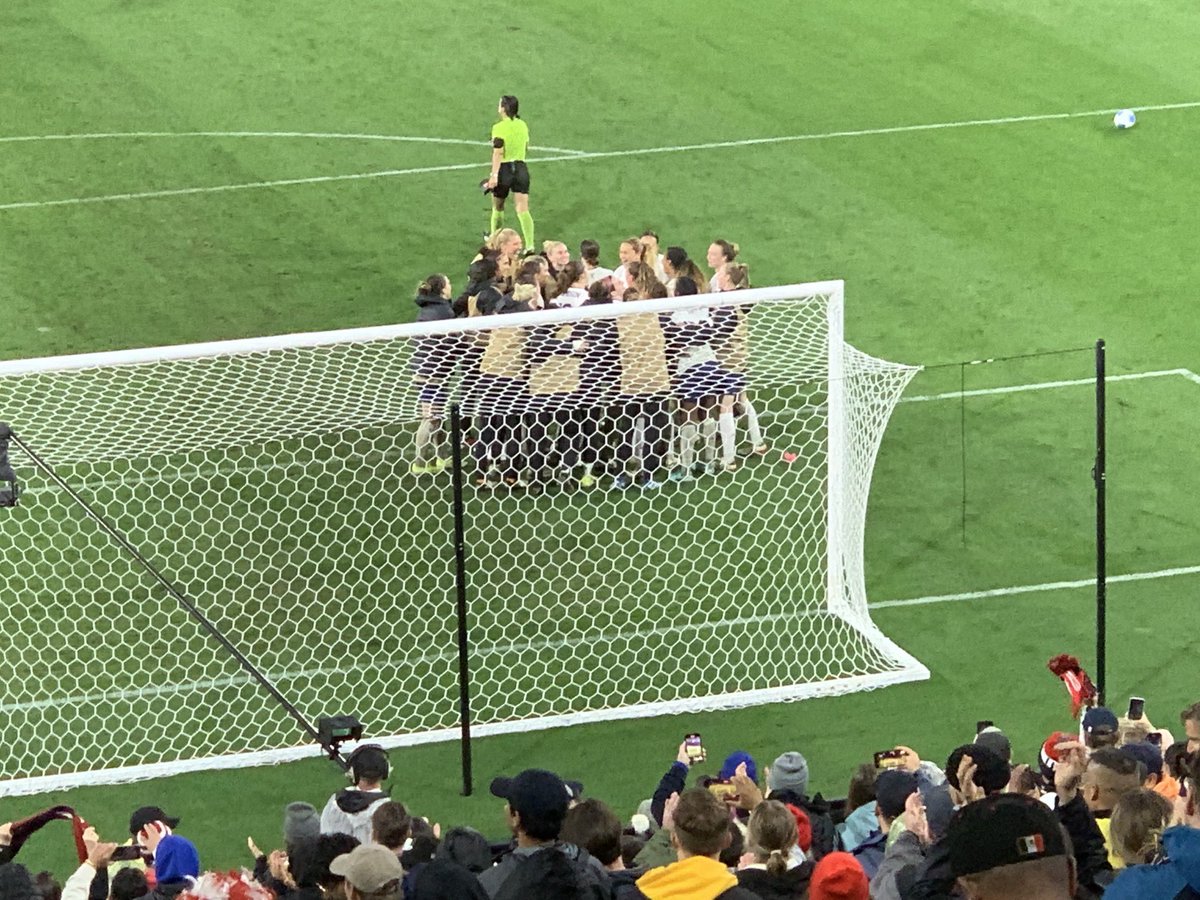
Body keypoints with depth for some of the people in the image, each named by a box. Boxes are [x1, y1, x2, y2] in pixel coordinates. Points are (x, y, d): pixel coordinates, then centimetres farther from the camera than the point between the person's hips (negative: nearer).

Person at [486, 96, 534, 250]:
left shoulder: (499, 128, -13)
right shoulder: (523, 125, 5)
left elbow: (498, 152, -20)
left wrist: (494, 175, -22)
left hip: (504, 169, -4)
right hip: (521, 170, 4)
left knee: (497, 208, 18)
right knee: (523, 210, -4)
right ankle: (530, 245, -15)